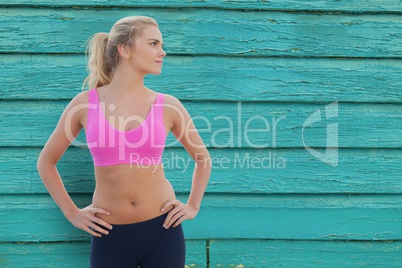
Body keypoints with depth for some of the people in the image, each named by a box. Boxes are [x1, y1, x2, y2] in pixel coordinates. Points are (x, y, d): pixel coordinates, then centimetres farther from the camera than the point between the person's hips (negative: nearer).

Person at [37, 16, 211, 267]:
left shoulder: (167, 105, -2)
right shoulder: (85, 103, -4)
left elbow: (203, 158, 14)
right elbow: (46, 162, 9)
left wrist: (193, 206, 7)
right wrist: (72, 212, 4)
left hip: (162, 230, 1)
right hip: (109, 235, 0)